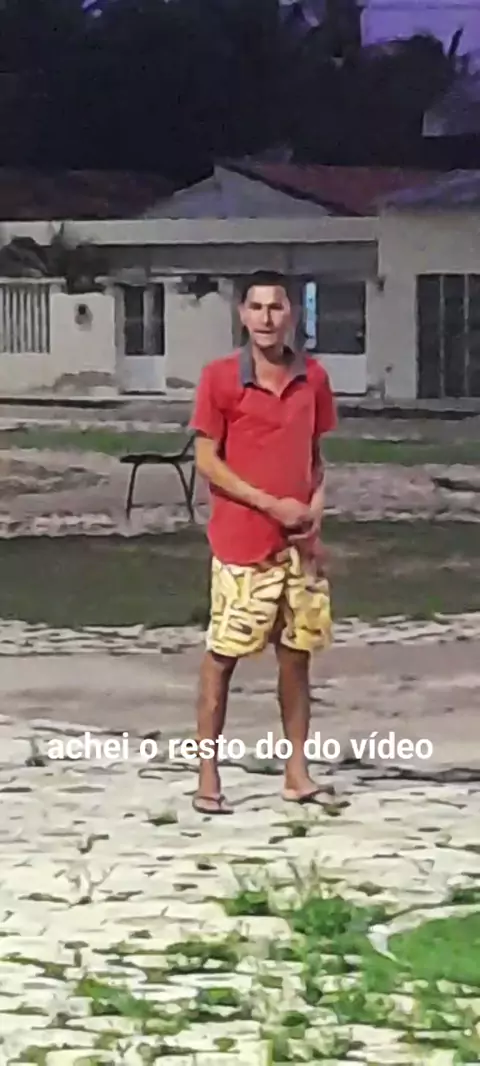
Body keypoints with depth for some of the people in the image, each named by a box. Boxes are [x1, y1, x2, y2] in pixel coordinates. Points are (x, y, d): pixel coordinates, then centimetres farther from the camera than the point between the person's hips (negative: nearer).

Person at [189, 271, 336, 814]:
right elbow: (206, 461, -8)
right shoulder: (220, 377, -8)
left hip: (301, 541, 4)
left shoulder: (313, 377, 5)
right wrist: (272, 505, -14)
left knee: (297, 653, 8)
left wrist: (315, 506, -4)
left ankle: (297, 772, 16)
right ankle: (207, 778, 5)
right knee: (222, 655, 0)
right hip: (242, 541, -4)